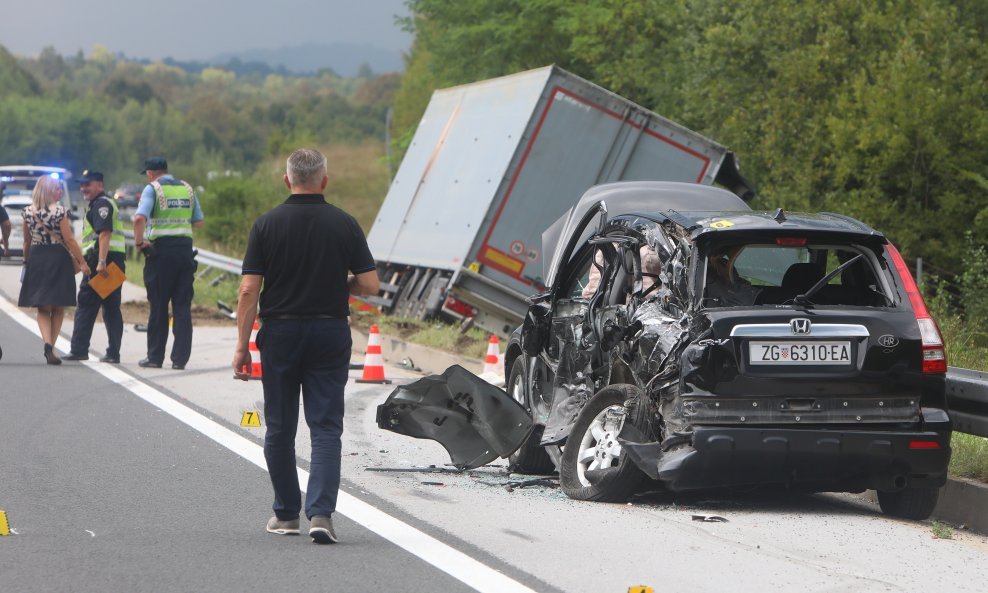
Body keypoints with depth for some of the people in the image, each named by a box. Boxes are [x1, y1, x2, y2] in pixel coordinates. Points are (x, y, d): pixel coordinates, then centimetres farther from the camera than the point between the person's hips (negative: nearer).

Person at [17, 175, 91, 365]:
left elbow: (27, 242, 9)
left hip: (36, 258, 3)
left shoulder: (28, 213, 2)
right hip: (58, 258, -3)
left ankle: (47, 343, -16)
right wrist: (82, 262, -5)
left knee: (43, 309, 7)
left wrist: (27, 261, 22)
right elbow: (69, 240, -10)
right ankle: (51, 347, 9)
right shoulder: (59, 211, -11)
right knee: (58, 309, 10)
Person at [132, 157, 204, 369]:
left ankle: (155, 357, 10)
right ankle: (180, 358, 1)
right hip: (185, 247, 4)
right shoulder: (187, 188, 12)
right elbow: (199, 222, 16)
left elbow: (140, 218, -20)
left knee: (158, 306, 5)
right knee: (182, 307, 4)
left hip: (160, 250, -4)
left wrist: (139, 240, -8)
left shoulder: (152, 189, -4)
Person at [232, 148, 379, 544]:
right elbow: (370, 285, -4)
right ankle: (321, 512, -14)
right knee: (326, 428, 1)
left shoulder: (267, 225, -4)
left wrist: (242, 346, -2)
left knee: (280, 429, 12)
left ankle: (286, 514, 20)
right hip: (330, 332, 0)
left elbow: (249, 290, -7)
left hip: (280, 333, 0)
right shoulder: (344, 225, -2)